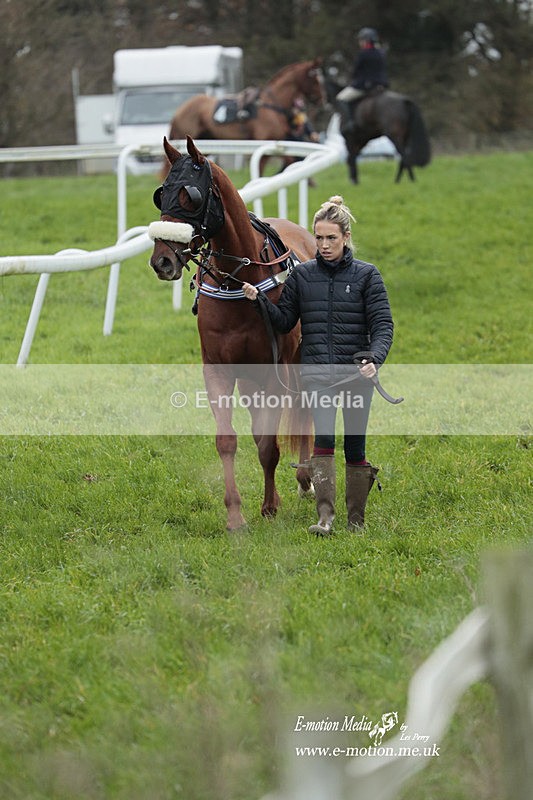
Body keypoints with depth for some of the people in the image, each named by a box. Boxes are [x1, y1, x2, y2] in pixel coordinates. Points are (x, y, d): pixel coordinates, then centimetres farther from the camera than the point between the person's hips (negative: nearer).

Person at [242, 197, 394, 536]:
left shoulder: (367, 275, 1)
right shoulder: (302, 275, 7)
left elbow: (383, 324, -6)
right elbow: (284, 321, 10)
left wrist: (374, 358, -23)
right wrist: (259, 300, -7)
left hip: (357, 371, 0)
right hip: (317, 371, 0)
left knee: (355, 445, 6)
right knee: (324, 436, -17)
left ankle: (356, 518, 18)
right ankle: (325, 515, -23)